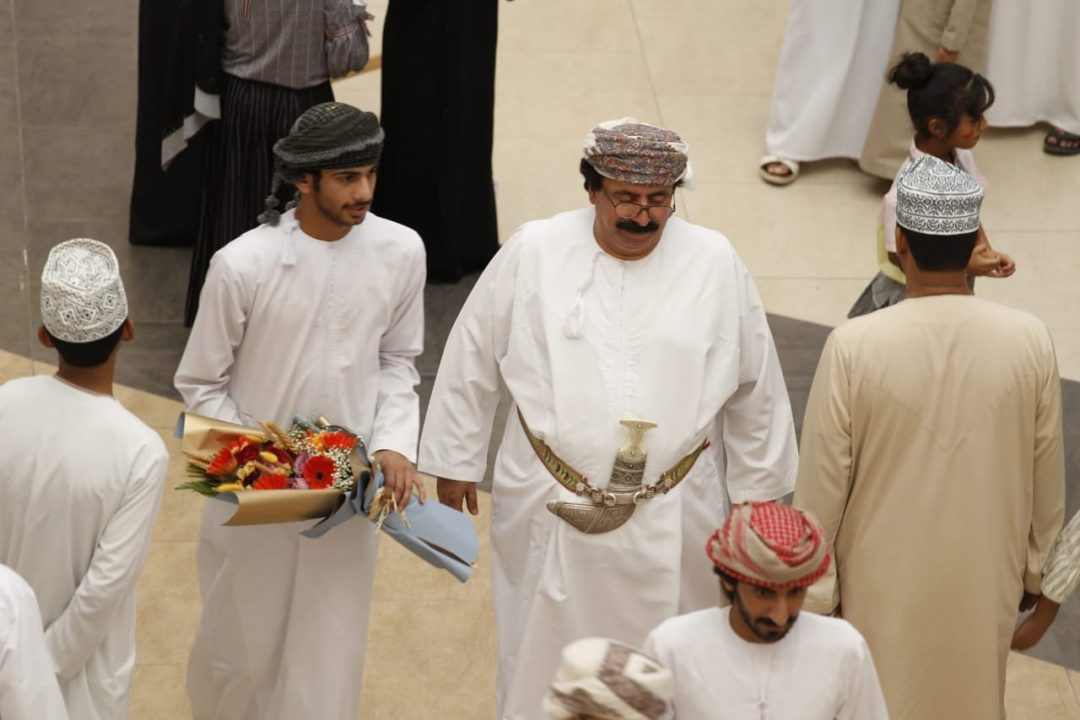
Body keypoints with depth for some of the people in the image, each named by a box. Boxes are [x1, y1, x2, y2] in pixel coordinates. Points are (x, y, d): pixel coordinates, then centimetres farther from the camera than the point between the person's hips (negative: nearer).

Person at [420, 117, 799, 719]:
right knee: (543, 658, 12)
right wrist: (456, 462, 8)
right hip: (551, 510, 0)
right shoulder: (534, 253, -6)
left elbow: (756, 386, 5)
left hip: (671, 519, 0)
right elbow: (472, 361, 4)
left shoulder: (716, 264, -4)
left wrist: (756, 490, 9)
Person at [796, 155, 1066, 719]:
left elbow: (823, 483, -14)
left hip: (884, 589, -2)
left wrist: (815, 587, 0)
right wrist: (1034, 565, 14)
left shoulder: (853, 347, -23)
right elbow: (1046, 476, -3)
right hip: (984, 582, 2)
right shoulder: (1030, 342, -16)